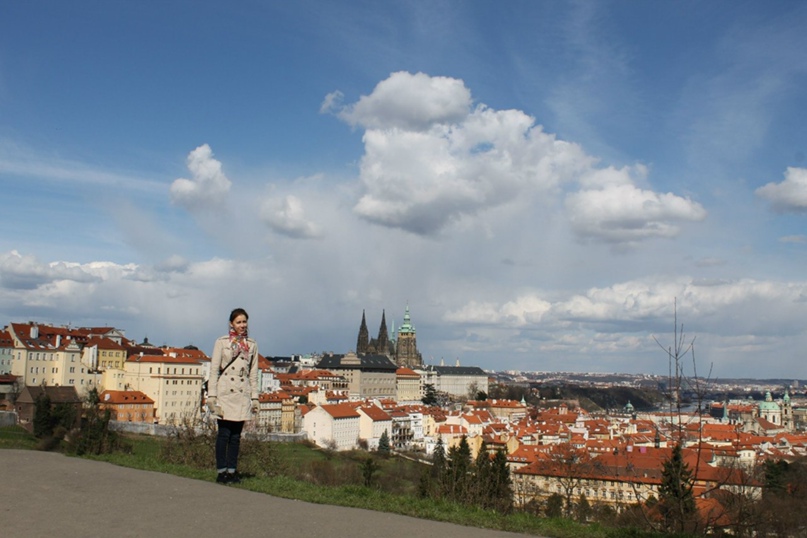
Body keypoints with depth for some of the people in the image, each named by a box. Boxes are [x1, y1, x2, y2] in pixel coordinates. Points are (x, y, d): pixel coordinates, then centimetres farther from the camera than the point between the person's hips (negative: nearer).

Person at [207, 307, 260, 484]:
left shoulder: (252, 345, 11)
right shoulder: (222, 342, 2)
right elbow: (214, 370, 0)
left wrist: (254, 397, 9)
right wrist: (211, 395, -6)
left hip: (243, 395, 3)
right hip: (225, 392, -3)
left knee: (236, 435, 6)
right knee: (224, 433, -4)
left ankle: (232, 471, 12)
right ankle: (221, 471, 2)